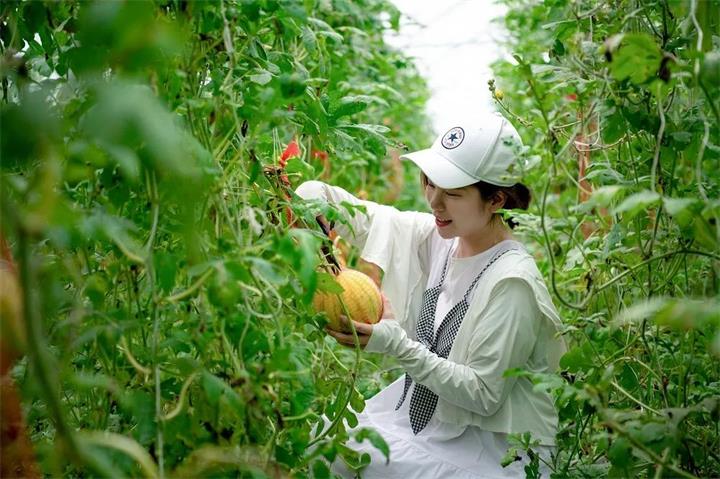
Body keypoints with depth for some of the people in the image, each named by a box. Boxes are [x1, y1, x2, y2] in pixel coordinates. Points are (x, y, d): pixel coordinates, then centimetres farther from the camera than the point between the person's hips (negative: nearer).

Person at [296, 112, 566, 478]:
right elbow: (316, 194, 0)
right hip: (427, 413, 6)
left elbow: (483, 396, -21)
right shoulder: (433, 236, -3)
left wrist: (395, 344, -27)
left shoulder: (511, 283, -22)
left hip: (498, 446, -6)